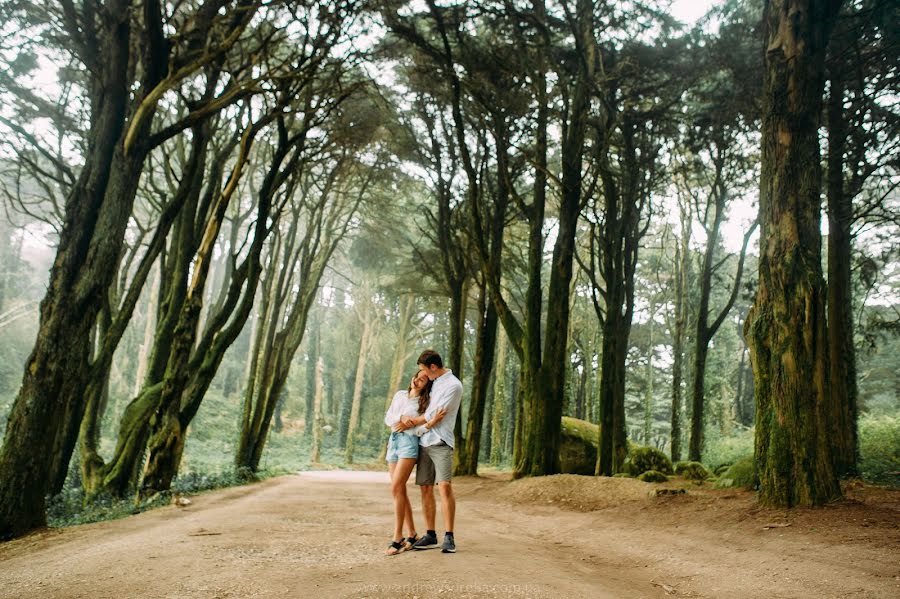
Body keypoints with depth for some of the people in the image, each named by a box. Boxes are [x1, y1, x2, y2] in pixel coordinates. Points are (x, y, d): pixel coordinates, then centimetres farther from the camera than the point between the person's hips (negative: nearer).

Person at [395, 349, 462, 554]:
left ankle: (449, 537, -11)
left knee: (445, 486, -15)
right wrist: (414, 420, 6)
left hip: (440, 443, -7)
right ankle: (430, 535, 13)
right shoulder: (433, 383, 17)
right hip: (423, 442, 7)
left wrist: (412, 421, 2)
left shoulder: (453, 385, -8)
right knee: (426, 488, 6)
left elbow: (434, 415, -10)